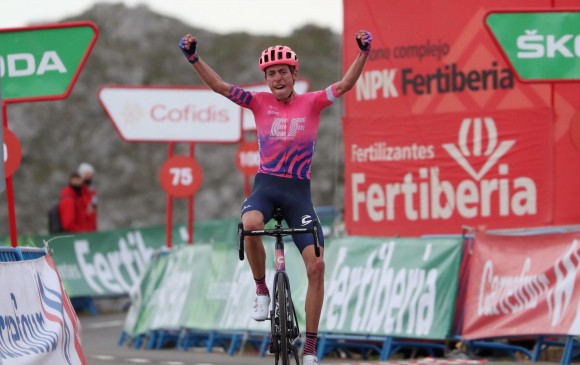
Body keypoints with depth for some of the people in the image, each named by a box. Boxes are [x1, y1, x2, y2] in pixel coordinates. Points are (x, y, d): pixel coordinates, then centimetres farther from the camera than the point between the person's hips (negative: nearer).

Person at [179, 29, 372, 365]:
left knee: (316, 265, -10)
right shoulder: (260, 102, 3)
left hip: (299, 191, 0)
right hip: (266, 185, 0)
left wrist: (364, 53, -26)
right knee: (250, 225, -37)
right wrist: (194, 58, -17)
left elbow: (345, 85, -11)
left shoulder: (311, 103, 1)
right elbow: (219, 86, -4)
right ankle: (261, 290, -11)